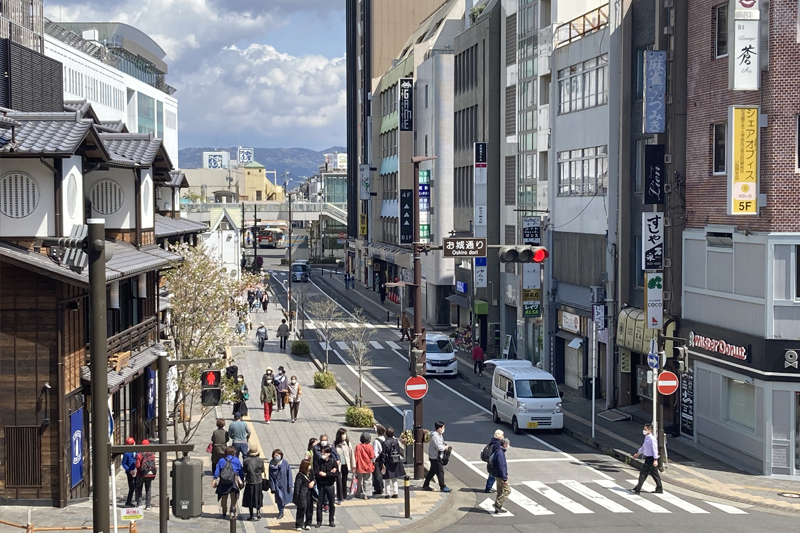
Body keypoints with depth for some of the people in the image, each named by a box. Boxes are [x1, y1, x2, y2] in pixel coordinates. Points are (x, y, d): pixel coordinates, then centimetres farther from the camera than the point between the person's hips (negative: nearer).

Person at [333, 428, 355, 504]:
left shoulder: (347, 443, -5)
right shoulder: (335, 444, -9)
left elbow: (351, 454, 0)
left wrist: (353, 465, 2)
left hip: (346, 465, 2)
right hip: (338, 465, -2)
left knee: (344, 481, 16)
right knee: (339, 481, -6)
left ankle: (344, 496, 31)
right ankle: (339, 498, -1)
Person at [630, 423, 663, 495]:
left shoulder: (652, 438, -20)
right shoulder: (646, 438, 9)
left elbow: (655, 449, -21)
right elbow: (643, 447, 25)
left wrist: (655, 460, -22)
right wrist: (638, 453, 35)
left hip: (650, 459, -10)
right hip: (648, 457, 10)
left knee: (643, 473, -4)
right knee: (654, 474, 14)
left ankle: (637, 489, 1)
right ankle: (659, 489, 20)